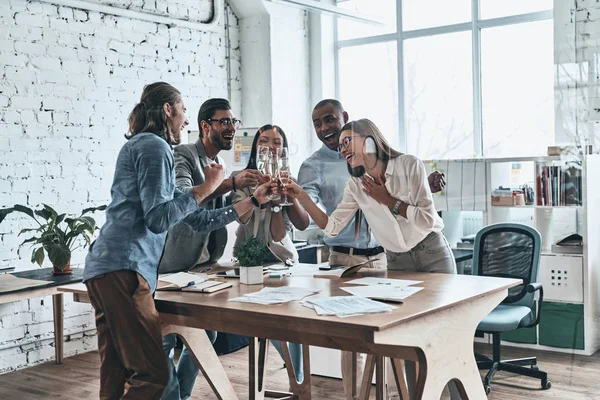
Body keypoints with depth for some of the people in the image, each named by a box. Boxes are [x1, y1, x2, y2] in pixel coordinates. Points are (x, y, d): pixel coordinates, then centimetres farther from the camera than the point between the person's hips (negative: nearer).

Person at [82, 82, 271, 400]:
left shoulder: (148, 146, 27)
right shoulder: (154, 146, -4)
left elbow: (198, 220, 27)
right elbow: (158, 219, -14)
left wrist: (253, 201, 31)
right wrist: (205, 188, -4)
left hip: (105, 271, 10)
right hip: (123, 269, -10)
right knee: (153, 374, -11)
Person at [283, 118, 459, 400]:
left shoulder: (409, 165, -13)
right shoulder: (356, 185, 0)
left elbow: (427, 219, -16)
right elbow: (331, 227, -5)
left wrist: (388, 200, -19)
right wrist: (302, 197, -14)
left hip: (432, 254, -4)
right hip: (397, 261, 4)